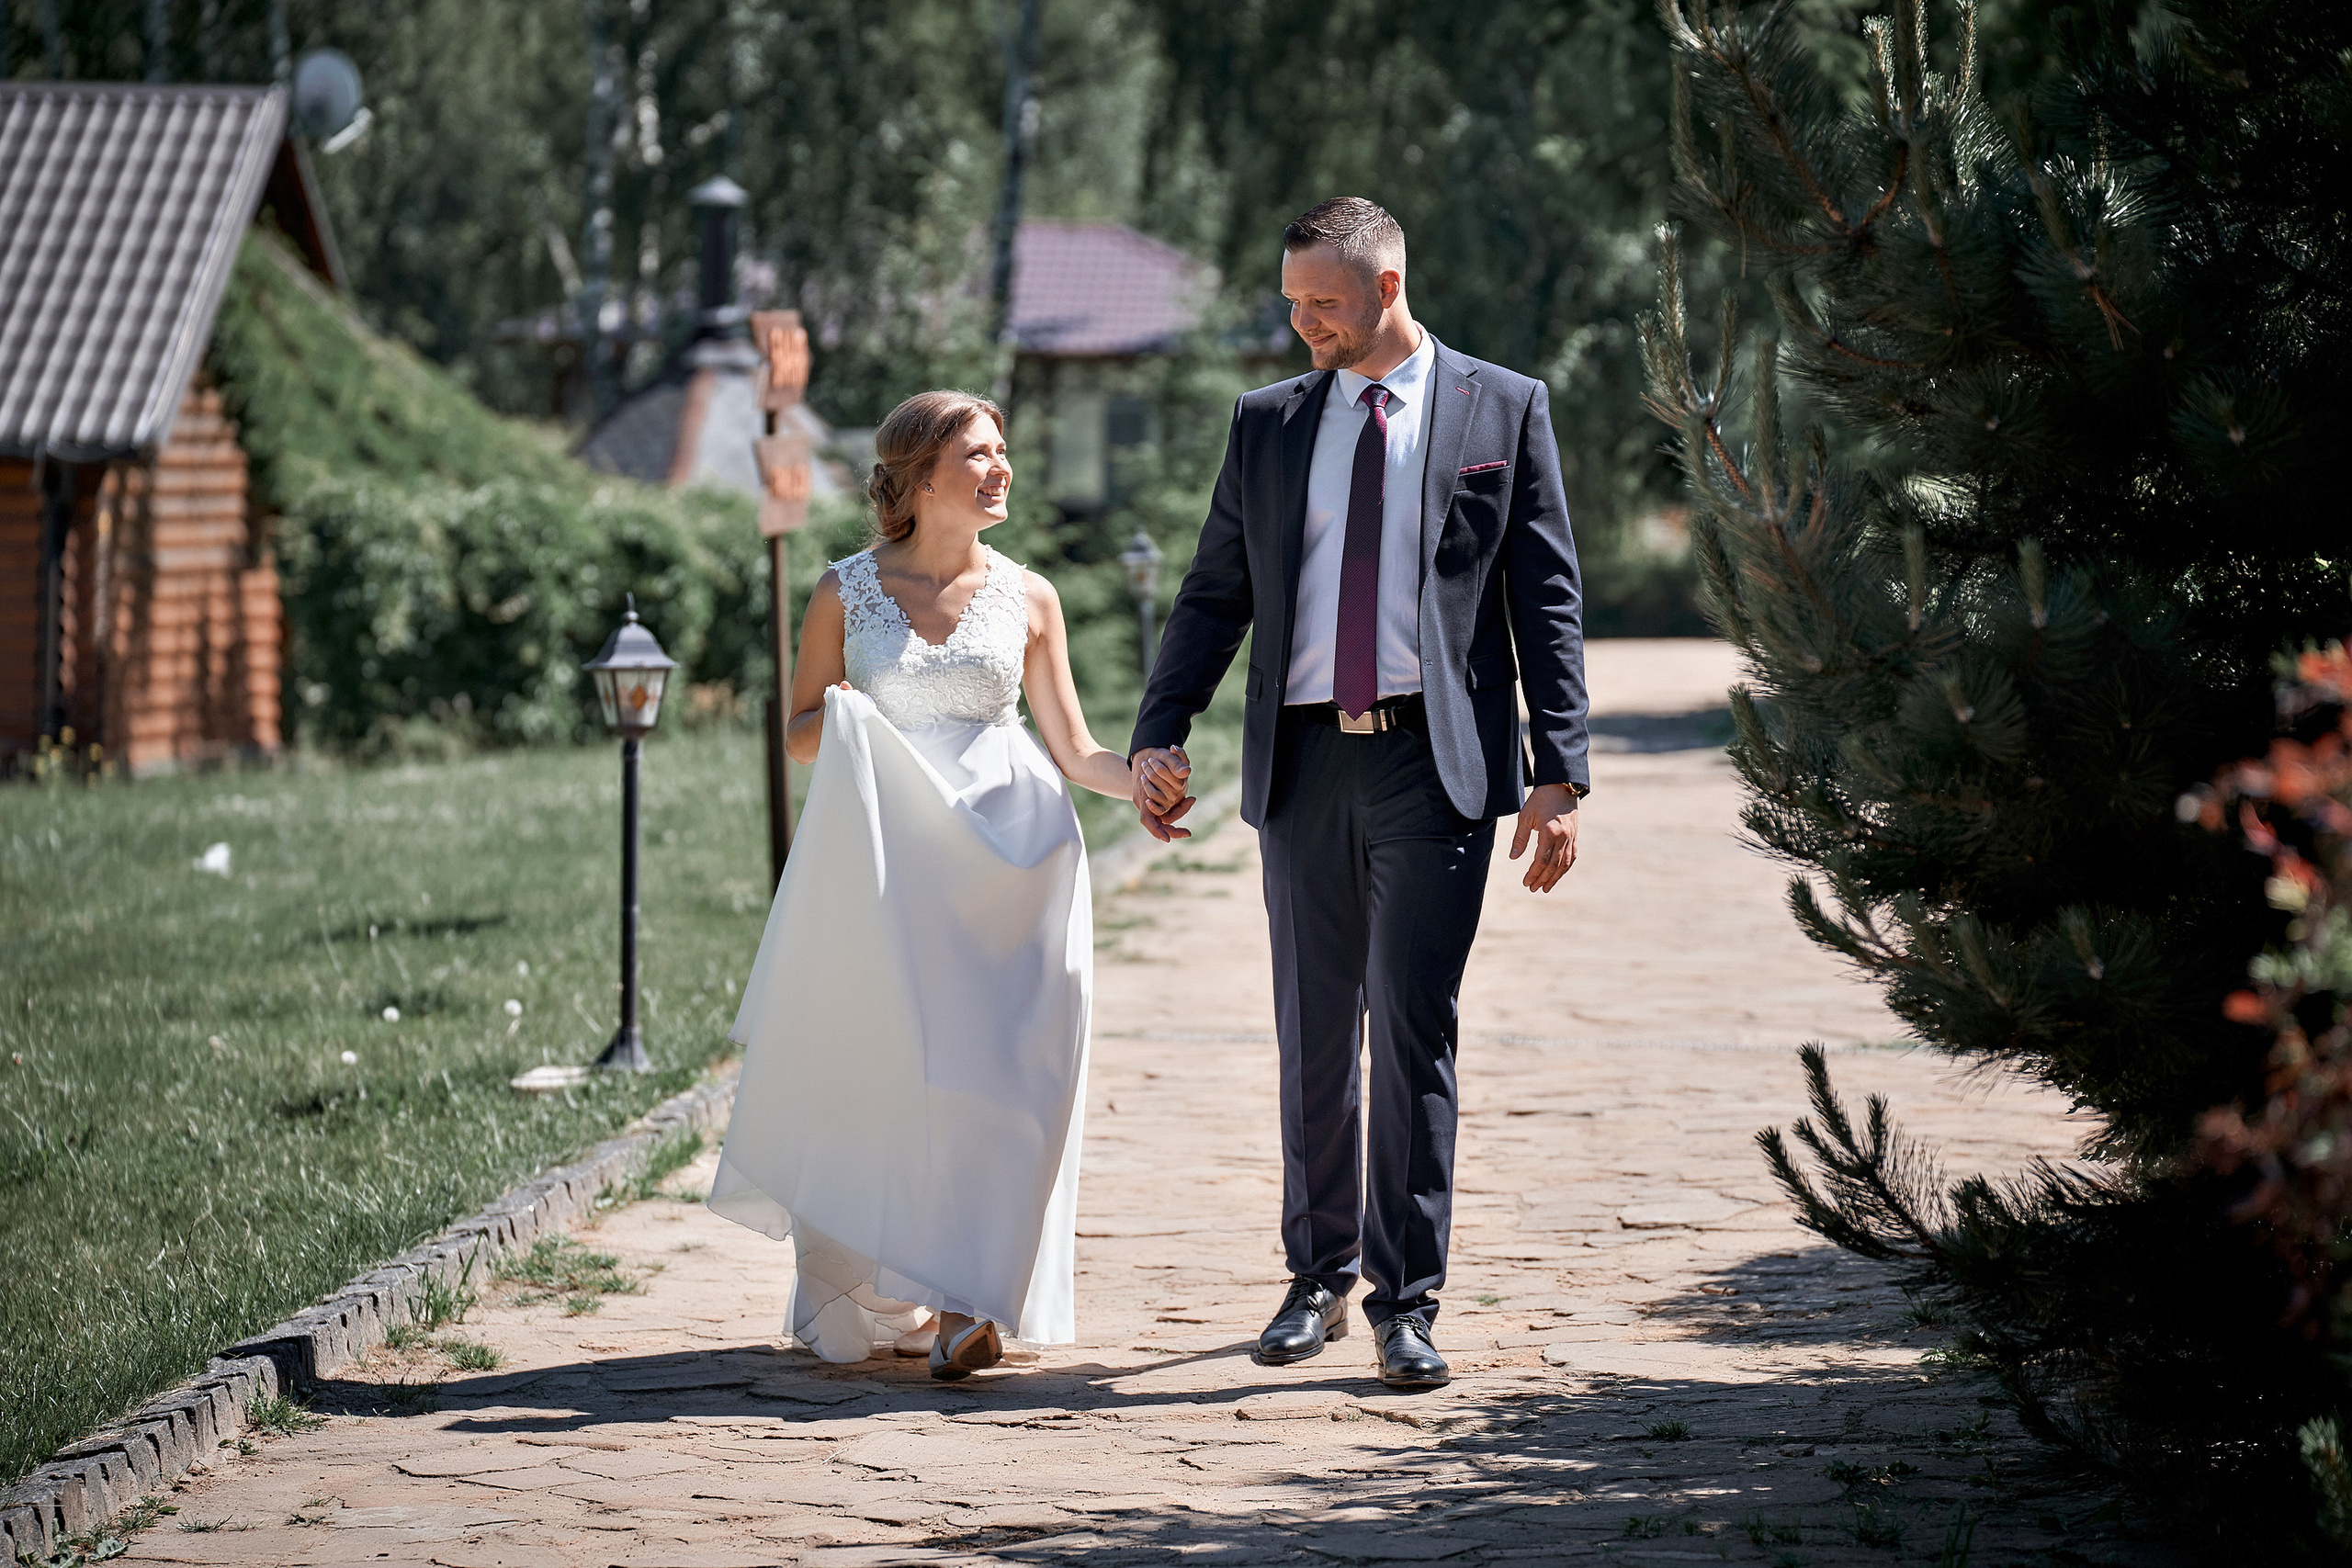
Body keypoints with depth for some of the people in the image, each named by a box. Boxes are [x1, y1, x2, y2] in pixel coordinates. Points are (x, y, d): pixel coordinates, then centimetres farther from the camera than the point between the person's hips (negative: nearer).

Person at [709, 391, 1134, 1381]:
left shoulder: (1027, 598, 9)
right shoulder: (845, 594, 6)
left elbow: (1073, 751, 11)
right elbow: (799, 733, 12)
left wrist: (1147, 780, -8)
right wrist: (841, 724, -11)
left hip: (1009, 858, 1)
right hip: (887, 861, -1)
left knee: (996, 1074, -10)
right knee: (883, 1066, -7)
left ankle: (962, 1300, -10)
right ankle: (895, 1296, 4)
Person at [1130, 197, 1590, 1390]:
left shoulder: (1501, 411, 4)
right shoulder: (1267, 424, 13)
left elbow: (1545, 601, 2)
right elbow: (1216, 595, 13)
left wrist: (1558, 773, -5)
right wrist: (1158, 738, 0)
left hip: (1434, 759, -3)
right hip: (1305, 760, 3)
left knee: (1411, 1023, -10)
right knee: (1313, 1034, 8)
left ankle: (1406, 1299, -3)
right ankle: (1320, 1278, 22)